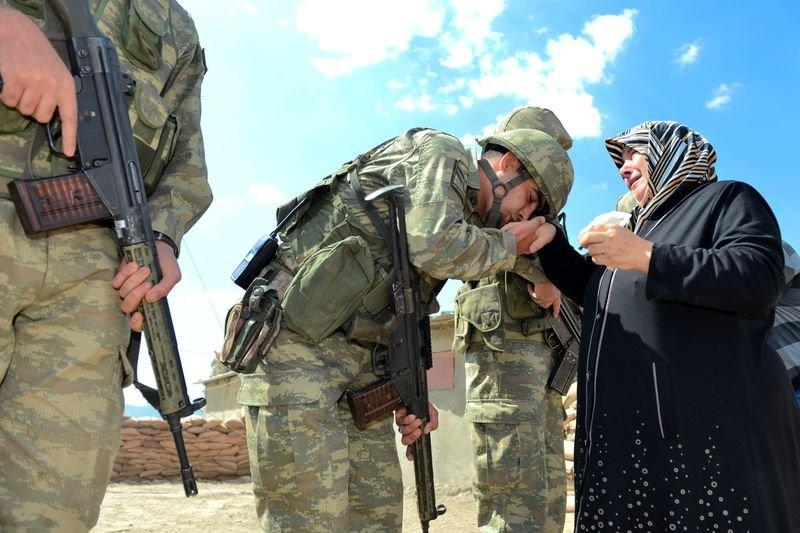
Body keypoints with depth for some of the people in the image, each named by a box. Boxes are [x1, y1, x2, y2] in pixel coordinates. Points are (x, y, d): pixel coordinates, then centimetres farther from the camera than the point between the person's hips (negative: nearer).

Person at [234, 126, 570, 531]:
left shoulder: (463, 218, 22)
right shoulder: (442, 154, -3)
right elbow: (434, 246, -23)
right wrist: (509, 246, -3)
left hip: (358, 356, 9)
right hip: (295, 340, -9)